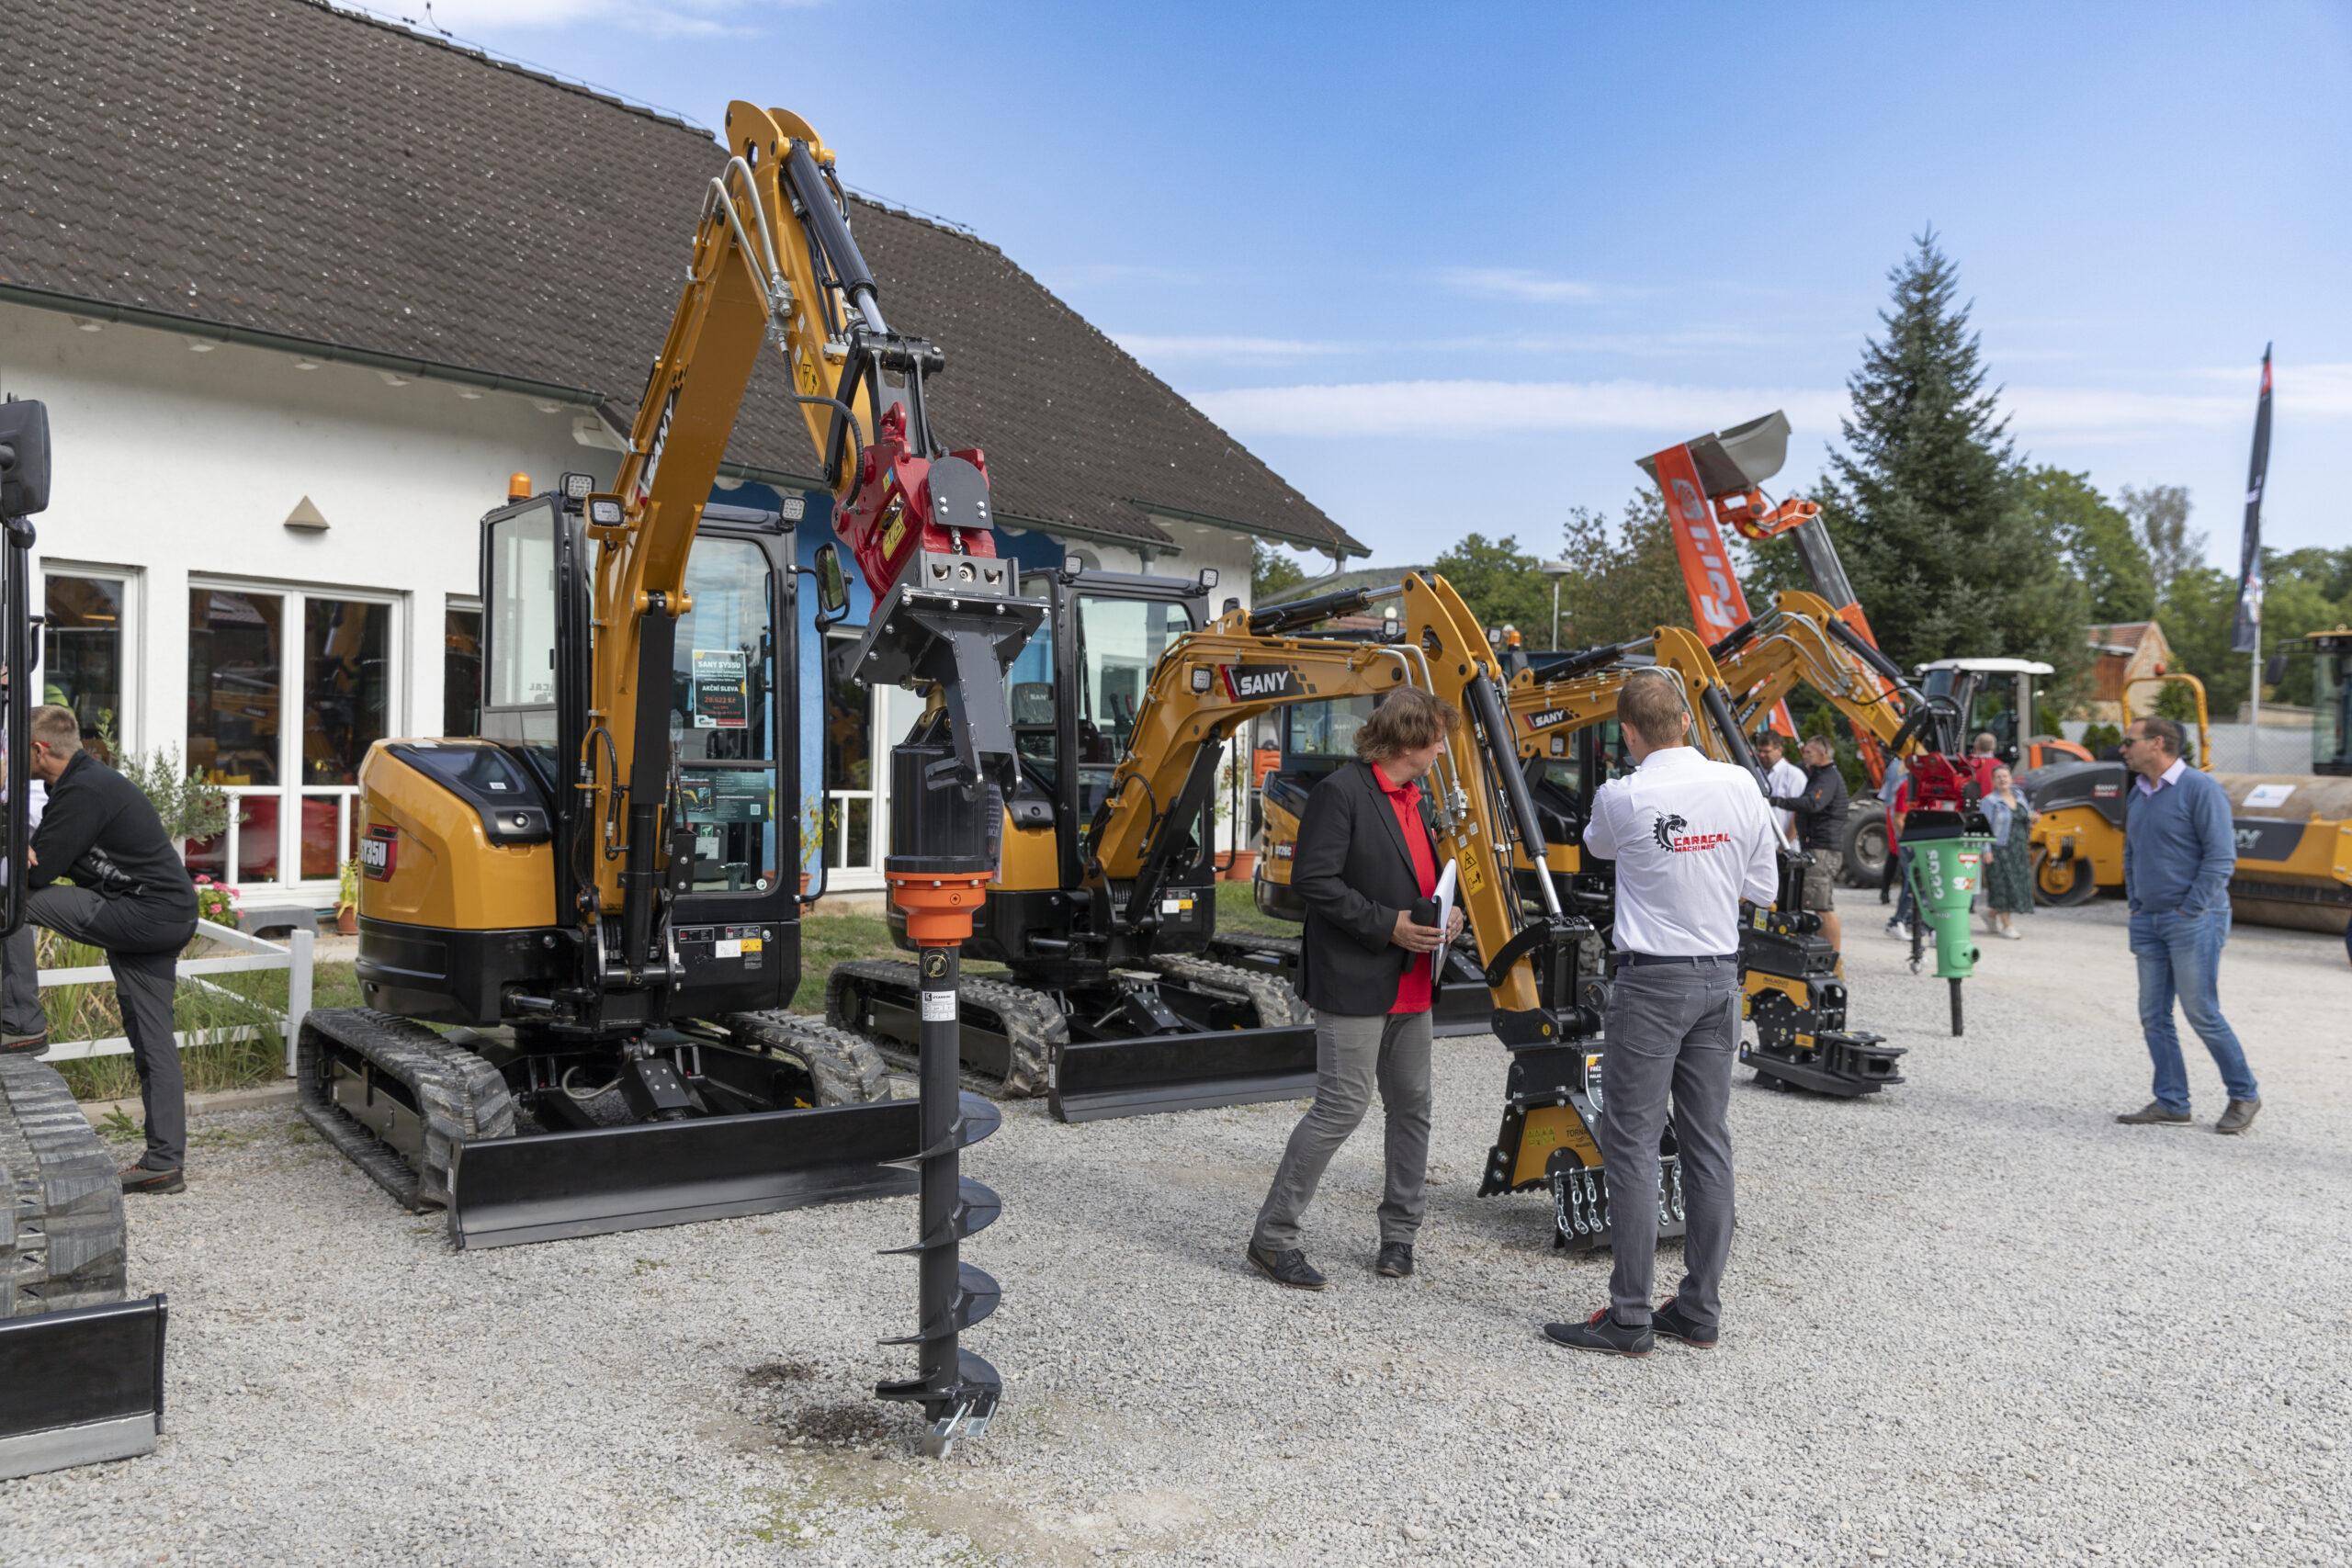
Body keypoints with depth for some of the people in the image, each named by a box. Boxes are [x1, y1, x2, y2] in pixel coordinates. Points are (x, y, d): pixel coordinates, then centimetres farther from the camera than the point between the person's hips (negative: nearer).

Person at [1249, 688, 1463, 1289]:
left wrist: (1443, 914, 6)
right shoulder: (1341, 792, -13)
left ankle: (1399, 1233, 26)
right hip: (1354, 984, -9)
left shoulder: (1412, 797, 15)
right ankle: (1273, 1236, 3)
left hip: (1410, 986, 9)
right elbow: (1312, 879, -19)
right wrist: (1387, 924, -21)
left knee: (1412, 1106, 13)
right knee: (1342, 1106, -8)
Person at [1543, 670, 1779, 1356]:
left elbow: (1598, 844, 11)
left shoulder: (1621, 797, -13)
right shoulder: (1740, 785, -2)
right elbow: (1765, 888, 6)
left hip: (1652, 980, -5)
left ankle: (1629, 1318, 3)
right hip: (1720, 976, 5)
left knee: (1631, 1145, 0)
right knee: (1707, 1143, 11)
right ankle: (1700, 1310, 18)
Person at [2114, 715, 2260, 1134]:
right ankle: (2171, 1104, 12)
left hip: (2193, 920, -8)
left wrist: (2190, 911, -15)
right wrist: (2136, 907, 14)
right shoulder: (2138, 794, 13)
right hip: (2149, 922, 8)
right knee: (2154, 1016, 6)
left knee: (2202, 1013, -4)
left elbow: (2221, 856, -15)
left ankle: (2244, 1095, 13)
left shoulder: (2200, 788, -11)